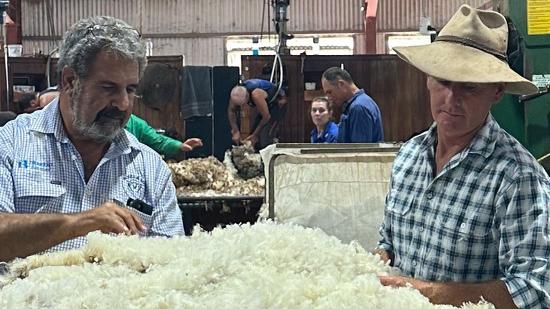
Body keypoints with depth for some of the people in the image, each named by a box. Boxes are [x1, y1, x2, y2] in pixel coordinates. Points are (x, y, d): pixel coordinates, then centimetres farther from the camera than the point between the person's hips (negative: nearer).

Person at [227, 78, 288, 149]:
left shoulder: (256, 95, -39)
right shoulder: (237, 94, -19)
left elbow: (266, 117, -29)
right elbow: (231, 111, -2)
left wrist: (255, 135, -18)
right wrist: (235, 131, -11)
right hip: (267, 104, 8)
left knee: (265, 137, -20)